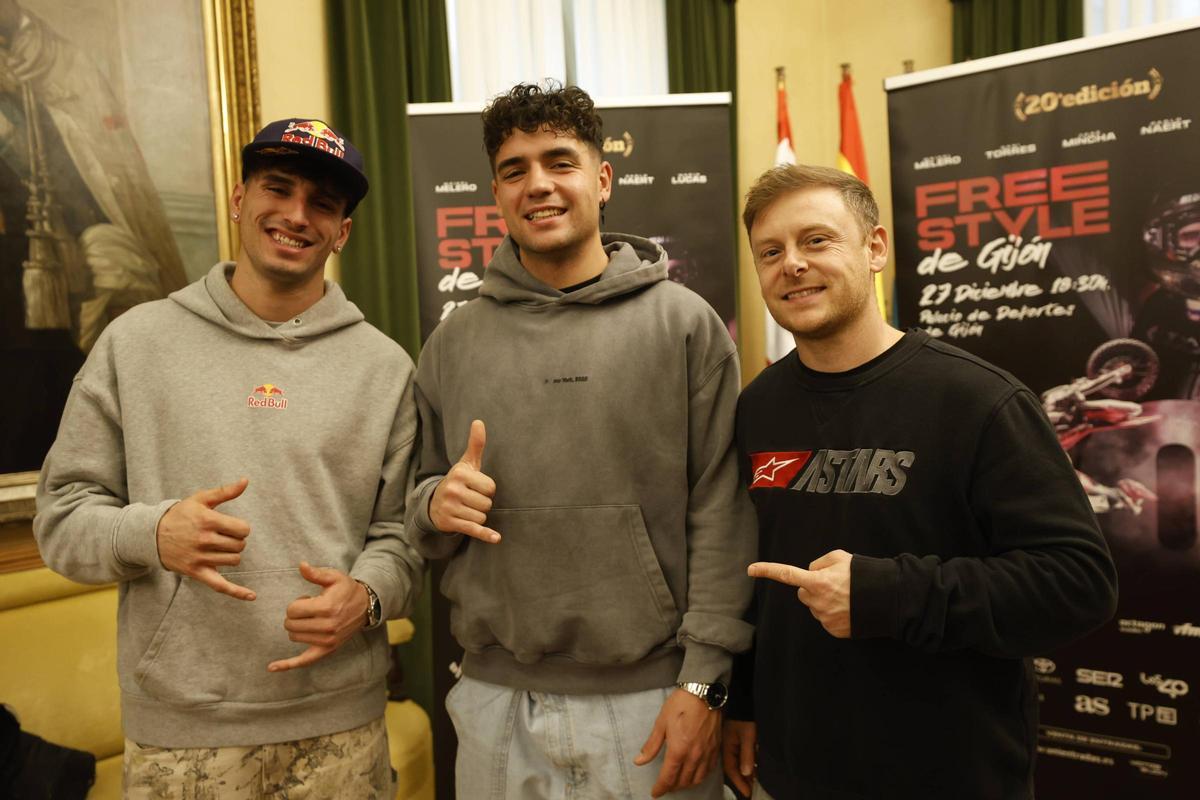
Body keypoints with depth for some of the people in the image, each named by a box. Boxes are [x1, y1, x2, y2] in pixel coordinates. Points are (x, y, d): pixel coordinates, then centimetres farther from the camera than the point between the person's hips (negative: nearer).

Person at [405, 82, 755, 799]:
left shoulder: (685, 323, -5)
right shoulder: (452, 345, 5)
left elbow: (722, 512, -8)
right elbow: (428, 521, 13)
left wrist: (704, 680, -10)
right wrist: (435, 503, -9)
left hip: (651, 703, -2)